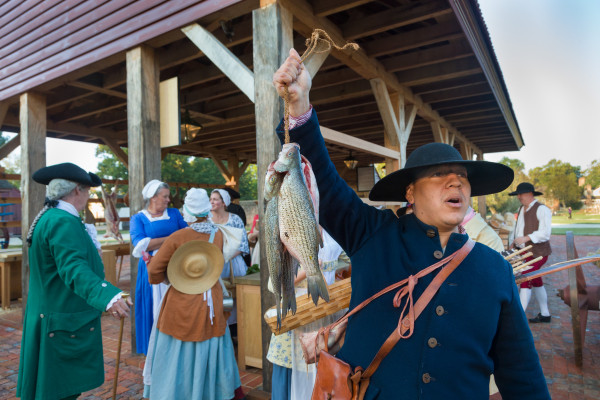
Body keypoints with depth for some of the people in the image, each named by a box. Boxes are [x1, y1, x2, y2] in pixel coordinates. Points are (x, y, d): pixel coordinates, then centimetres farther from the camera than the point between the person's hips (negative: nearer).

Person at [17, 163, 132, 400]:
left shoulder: (48, 217, 11)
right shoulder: (64, 223, -24)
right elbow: (74, 269, -38)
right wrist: (108, 297, -52)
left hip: (50, 317, 10)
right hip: (65, 324, -10)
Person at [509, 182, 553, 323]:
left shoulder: (542, 209, -13)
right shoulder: (521, 209, 12)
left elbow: (545, 233, -20)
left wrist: (526, 238, -29)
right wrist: (515, 243, 10)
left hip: (538, 252, -9)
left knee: (525, 280, -13)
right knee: (536, 281, 15)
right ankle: (545, 314, 28)